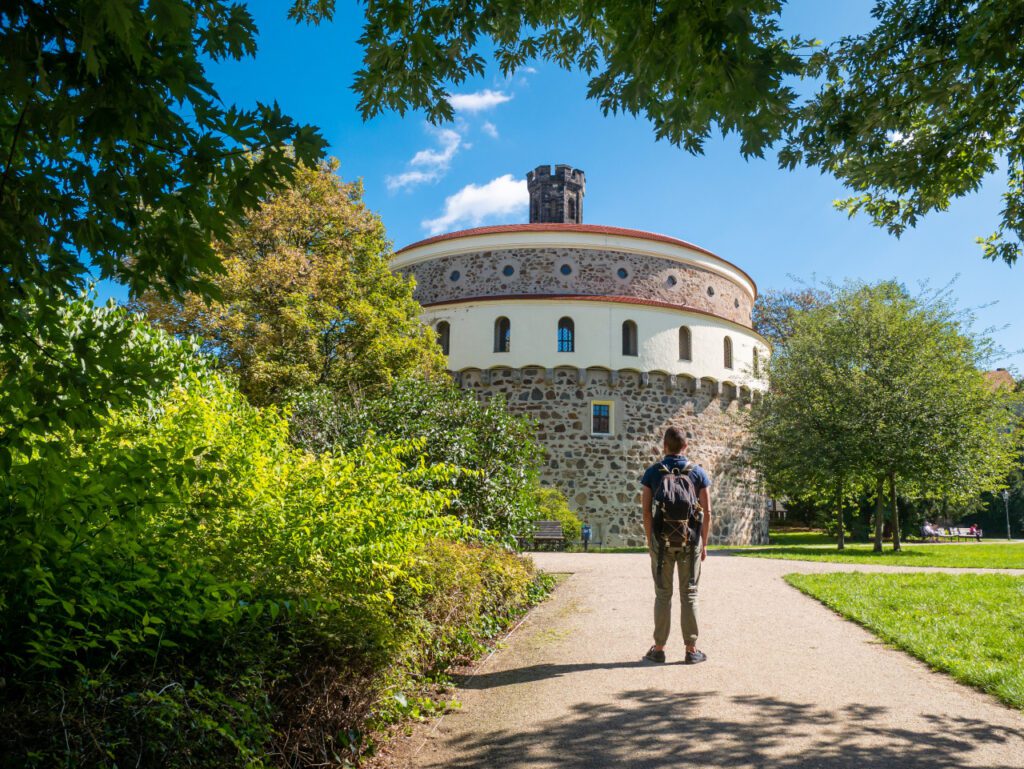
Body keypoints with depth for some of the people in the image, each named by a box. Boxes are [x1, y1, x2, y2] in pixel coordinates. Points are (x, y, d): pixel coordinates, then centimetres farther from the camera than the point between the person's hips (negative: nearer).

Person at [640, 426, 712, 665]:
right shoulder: (698, 472, 0)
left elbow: (646, 511, -4)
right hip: (690, 540, 0)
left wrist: (650, 541, 5)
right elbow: (707, 512, -2)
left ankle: (659, 648, 11)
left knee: (663, 594, 7)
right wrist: (704, 544, 5)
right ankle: (691, 650, 9)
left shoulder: (653, 472, 0)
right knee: (689, 594, 6)